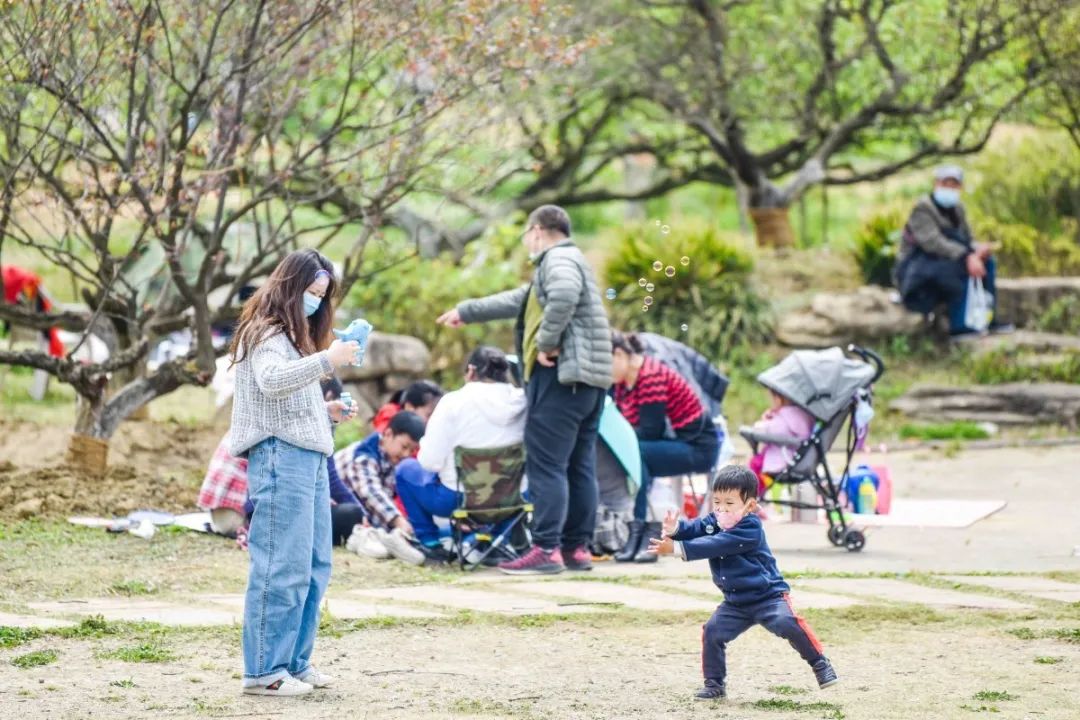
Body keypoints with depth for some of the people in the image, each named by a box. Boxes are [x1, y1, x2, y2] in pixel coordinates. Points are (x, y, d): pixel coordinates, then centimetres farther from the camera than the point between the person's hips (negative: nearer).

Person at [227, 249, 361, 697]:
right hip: (280, 457, -10)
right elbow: (272, 380, -27)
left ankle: (295, 662, 19)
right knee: (282, 569, -11)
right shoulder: (265, 333, -7)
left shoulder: (293, 335, 25)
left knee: (313, 567, 12)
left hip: (309, 458, 10)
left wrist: (325, 411, 16)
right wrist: (327, 360, -34)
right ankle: (264, 672, -9)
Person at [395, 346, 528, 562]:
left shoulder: (454, 402, -15)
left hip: (458, 501, -4)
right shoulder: (522, 402, -7)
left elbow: (430, 462, -14)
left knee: (406, 469, 22)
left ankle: (430, 543, 20)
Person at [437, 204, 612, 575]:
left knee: (546, 464, -11)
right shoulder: (566, 261, 27)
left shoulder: (558, 260, -6)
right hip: (587, 378, 10)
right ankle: (577, 548, 12)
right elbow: (516, 301, 37)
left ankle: (546, 550, -15)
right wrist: (466, 312, 44)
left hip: (562, 375, -10)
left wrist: (547, 341, -22)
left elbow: (565, 294, -30)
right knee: (579, 466, 10)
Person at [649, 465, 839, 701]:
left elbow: (714, 546, -33)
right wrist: (675, 529, -40)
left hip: (768, 595, -7)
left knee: (787, 623, -28)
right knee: (712, 632, -8)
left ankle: (820, 664, -11)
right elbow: (695, 529, -16)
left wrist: (676, 548, -38)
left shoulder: (750, 530, -25)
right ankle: (714, 684, 6)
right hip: (735, 604, 7)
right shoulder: (714, 522, 0)